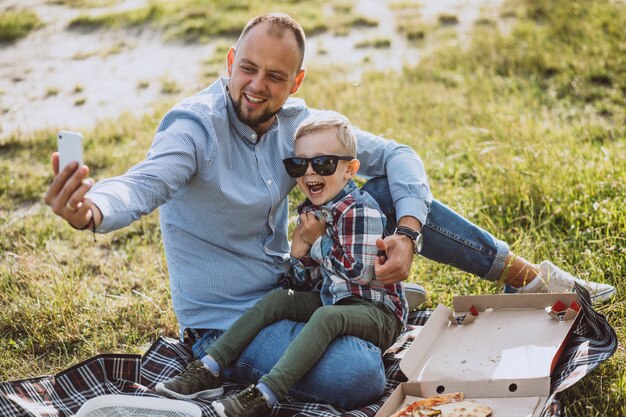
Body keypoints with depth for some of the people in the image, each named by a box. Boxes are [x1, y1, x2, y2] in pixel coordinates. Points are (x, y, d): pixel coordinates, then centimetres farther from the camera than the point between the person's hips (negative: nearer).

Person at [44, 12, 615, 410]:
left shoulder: (295, 123, -4)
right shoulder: (195, 125, -21)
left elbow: (398, 157, -1)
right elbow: (142, 185, -40)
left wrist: (407, 235, -18)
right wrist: (91, 210, -62)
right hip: (228, 322, -6)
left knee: (387, 192, -4)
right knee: (359, 375, -33)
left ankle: (521, 273, 9)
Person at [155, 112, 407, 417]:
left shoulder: (361, 211, -13)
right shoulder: (313, 213, 10)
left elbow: (361, 273, -22)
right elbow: (306, 286, 11)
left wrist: (320, 241, -12)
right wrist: (300, 253, -10)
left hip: (378, 314, -8)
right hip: (332, 302, 9)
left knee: (326, 315, -35)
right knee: (277, 300, -3)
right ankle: (208, 372, -11)